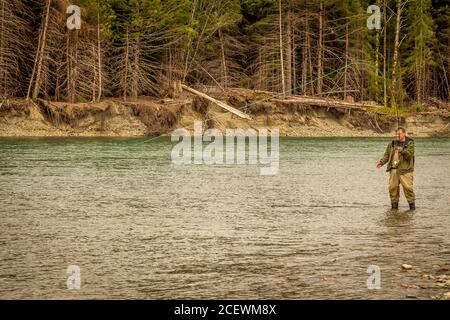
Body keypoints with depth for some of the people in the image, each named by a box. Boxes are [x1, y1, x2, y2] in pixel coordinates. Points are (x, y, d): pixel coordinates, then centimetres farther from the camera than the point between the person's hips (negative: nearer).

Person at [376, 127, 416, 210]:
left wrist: (402, 151, -26)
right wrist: (381, 162, 0)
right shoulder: (392, 144, 15)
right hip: (393, 168, 4)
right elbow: (387, 155, 15)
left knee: (407, 187, -12)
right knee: (393, 187, 1)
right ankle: (394, 204, 12)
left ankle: (412, 203, 0)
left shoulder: (409, 144, 1)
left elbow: (409, 155, -11)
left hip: (405, 169, -4)